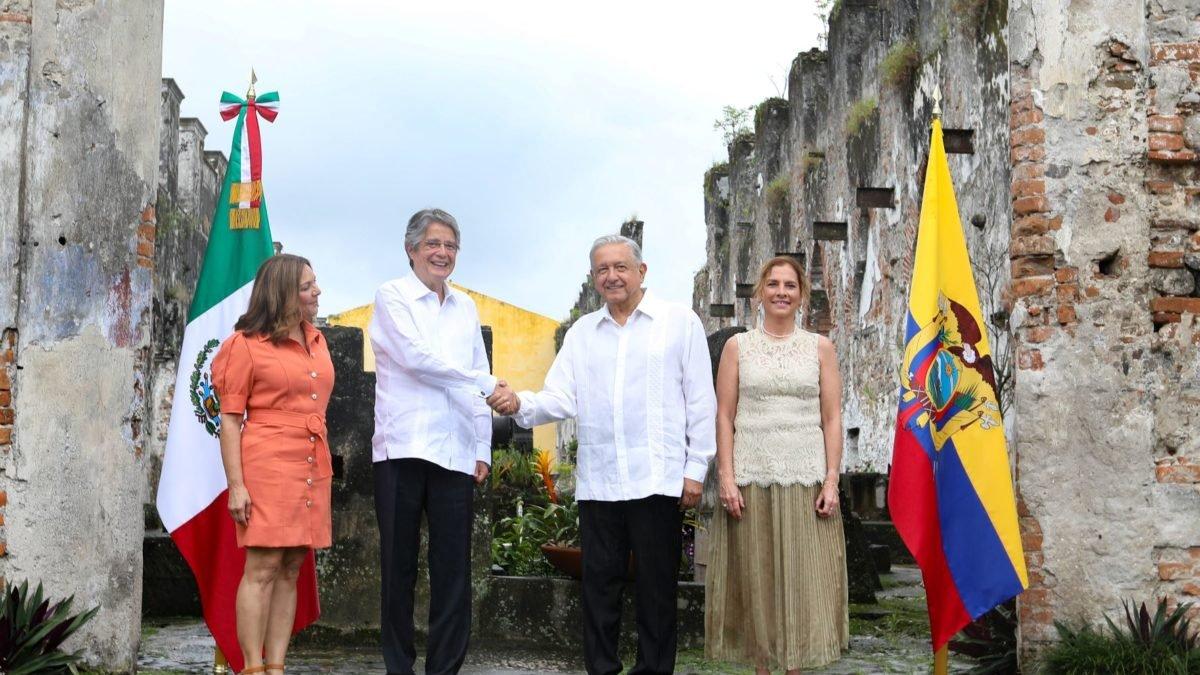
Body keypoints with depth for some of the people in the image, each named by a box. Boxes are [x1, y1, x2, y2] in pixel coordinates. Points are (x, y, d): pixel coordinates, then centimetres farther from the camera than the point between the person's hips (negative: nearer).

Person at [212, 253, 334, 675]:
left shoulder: (316, 341, 16)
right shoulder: (247, 343, -4)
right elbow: (229, 419, -6)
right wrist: (236, 485, -12)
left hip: (312, 468, 6)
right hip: (268, 466, -6)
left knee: (290, 570, 6)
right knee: (263, 567, -6)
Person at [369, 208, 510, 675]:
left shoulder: (465, 307, 17)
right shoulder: (392, 297, 4)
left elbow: (478, 383, 16)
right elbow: (415, 356, -9)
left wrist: (483, 448, 9)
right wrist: (486, 384, -6)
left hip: (455, 452, 4)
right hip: (402, 449, -3)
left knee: (453, 568, 1)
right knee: (399, 566, 2)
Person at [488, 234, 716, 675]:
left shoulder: (679, 321, 3)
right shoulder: (582, 332, 14)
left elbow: (701, 401, 1)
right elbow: (561, 399, 5)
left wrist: (696, 468, -4)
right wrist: (520, 404, -15)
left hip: (658, 481, -3)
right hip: (597, 483, 4)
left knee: (656, 588, 3)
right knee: (599, 586, 8)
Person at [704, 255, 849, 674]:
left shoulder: (820, 348, 8)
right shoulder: (738, 347, 7)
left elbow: (832, 419, 5)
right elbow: (724, 416, 3)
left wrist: (831, 481, -4)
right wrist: (726, 478, -6)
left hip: (805, 478, 0)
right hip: (751, 478, 0)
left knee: (803, 579, 0)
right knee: (755, 577, 3)